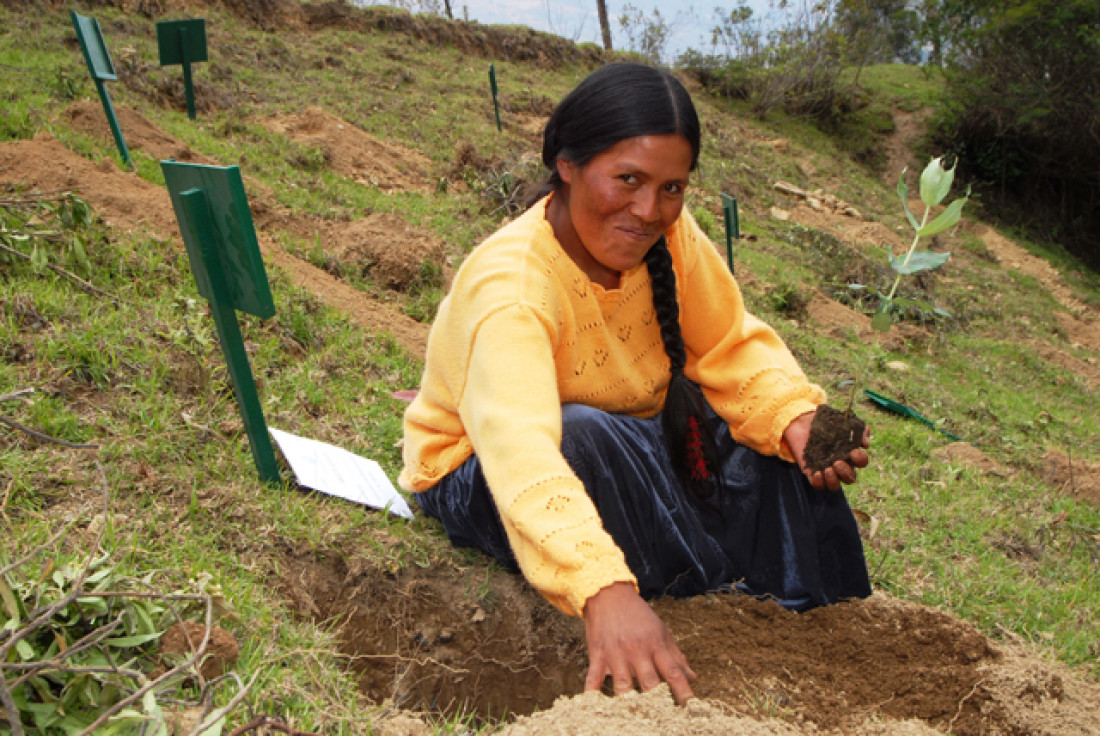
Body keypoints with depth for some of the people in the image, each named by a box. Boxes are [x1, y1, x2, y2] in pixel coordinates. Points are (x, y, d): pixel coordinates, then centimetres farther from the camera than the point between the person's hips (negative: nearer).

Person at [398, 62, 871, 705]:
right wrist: (604, 590, -65)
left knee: (776, 446, -13)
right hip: (482, 479, -5)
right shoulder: (510, 287, -34)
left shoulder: (668, 236, -14)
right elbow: (518, 447, -50)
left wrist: (796, 419, -26)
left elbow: (733, 348, -5)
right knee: (588, 437, -38)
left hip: (630, 458, 6)